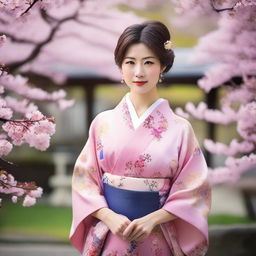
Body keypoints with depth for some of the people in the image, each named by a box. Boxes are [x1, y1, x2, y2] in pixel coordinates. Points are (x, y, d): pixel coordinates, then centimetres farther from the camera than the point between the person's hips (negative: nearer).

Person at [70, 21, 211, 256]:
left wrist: (152, 219, -16)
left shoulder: (180, 128, -5)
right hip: (108, 236, 1)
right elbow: (84, 181, 1)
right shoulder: (103, 122, 0)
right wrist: (109, 217, -14)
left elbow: (193, 191, -5)